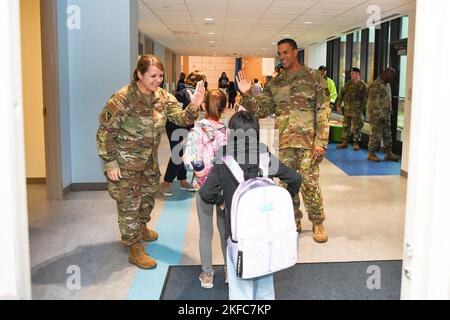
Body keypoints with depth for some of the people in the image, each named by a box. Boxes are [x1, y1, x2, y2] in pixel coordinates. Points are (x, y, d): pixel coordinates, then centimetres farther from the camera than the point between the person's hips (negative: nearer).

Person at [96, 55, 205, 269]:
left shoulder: (163, 97, -4)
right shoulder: (122, 99, -23)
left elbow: (181, 118, -10)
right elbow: (105, 133, -18)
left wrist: (194, 106, -31)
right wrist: (110, 163, -17)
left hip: (149, 160, 7)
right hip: (125, 162, -7)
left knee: (148, 196, 24)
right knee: (129, 204, 3)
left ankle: (141, 227, 52)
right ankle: (135, 250, 17)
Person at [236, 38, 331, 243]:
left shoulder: (314, 78, -1)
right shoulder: (275, 84, 11)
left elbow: (323, 112, -5)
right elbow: (262, 110, 9)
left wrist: (320, 141, -12)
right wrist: (247, 95, -8)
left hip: (308, 141, -4)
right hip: (283, 142, 4)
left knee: (310, 183, -1)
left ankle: (317, 223, 18)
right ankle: (293, 222, 26)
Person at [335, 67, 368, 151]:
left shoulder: (363, 85, -5)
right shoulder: (348, 84, 9)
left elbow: (366, 98, -7)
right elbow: (342, 94, 11)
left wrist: (362, 109, -14)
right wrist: (339, 105, 4)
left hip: (357, 110, -5)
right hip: (347, 110, 5)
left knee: (356, 128, 1)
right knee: (346, 126, 9)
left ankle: (356, 144, 10)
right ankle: (345, 142, 18)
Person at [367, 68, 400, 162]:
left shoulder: (387, 84, 13)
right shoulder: (376, 85, -17)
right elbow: (374, 103, -21)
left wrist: (390, 112, 16)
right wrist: (380, 116, -22)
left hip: (386, 115, 9)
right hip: (377, 116, -9)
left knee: (387, 135, 11)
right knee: (375, 134, -2)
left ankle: (388, 153, 19)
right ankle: (371, 154, 9)